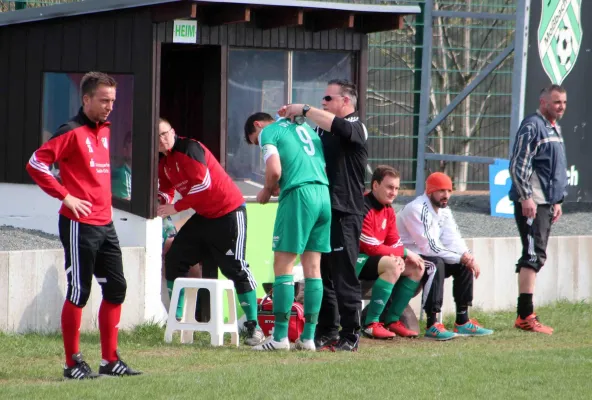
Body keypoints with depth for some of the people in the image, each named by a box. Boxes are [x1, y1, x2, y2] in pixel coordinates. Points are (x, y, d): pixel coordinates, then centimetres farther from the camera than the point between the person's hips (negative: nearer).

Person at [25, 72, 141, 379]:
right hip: (79, 224, -8)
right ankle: (73, 363, 5)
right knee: (78, 293, -3)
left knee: (116, 289, 9)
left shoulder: (105, 130, 13)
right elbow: (36, 163, -17)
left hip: (105, 224, 8)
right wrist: (65, 196, -17)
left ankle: (110, 360, 16)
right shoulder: (72, 132, -11)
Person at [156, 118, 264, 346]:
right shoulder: (164, 163, 9)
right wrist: (160, 206, -10)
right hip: (203, 216, 9)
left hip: (228, 212, -9)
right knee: (174, 259, 5)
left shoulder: (189, 149, -18)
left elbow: (203, 183, -25)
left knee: (235, 267, -13)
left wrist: (175, 208, -20)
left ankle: (253, 326, -8)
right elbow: (166, 194, 14)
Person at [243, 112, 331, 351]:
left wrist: (266, 192, 9)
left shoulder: (268, 132, 4)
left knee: (283, 266, -3)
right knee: (312, 267, 8)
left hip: (298, 195, -7)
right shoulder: (304, 127, 25)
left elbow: (275, 171, -10)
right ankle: (308, 337, 7)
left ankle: (280, 336, -6)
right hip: (324, 194, 7)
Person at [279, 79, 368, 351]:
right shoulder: (322, 129, 20)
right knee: (322, 274, 10)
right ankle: (327, 332, 16)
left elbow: (337, 125, -27)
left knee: (344, 276, -7)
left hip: (345, 213, -8)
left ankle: (351, 336, -4)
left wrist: (303, 110, -18)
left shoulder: (355, 127, -6)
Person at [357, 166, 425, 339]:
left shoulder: (388, 210, 10)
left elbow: (394, 243, 9)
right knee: (392, 265, -33)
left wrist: (398, 255, -16)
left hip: (372, 259, 10)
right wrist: (405, 253, -15)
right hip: (355, 259, -10)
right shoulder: (363, 209, -21)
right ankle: (371, 324, -30)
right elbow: (372, 248, -23)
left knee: (416, 268, 1)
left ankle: (392, 320, 4)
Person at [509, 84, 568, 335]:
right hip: (531, 203, -10)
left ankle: (525, 314, 14)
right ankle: (525, 316, -16)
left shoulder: (555, 129, 19)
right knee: (534, 255, -14)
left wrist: (557, 200, 25)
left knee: (535, 257, 11)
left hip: (546, 202, 10)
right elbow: (518, 165, -18)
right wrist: (526, 197, -23)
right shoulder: (532, 126, -11)